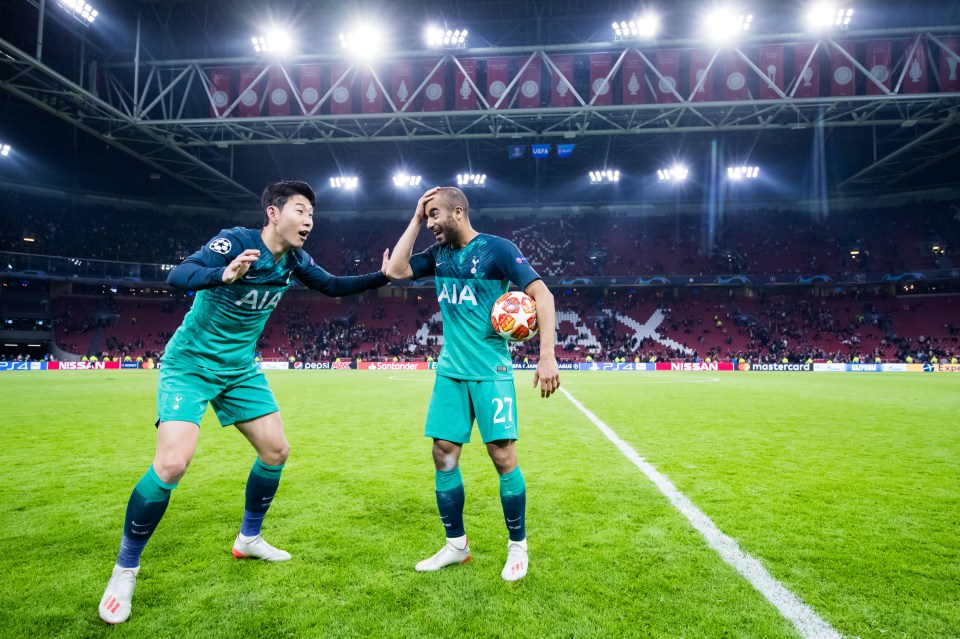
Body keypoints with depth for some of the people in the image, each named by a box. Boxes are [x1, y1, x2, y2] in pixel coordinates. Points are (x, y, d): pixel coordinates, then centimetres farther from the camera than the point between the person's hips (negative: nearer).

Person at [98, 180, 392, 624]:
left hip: (240, 368, 7)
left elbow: (332, 286, 11)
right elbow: (177, 276, -32)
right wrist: (224, 274, -52)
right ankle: (125, 569, 5)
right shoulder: (235, 241, -22)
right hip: (190, 365, -7)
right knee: (172, 462, -19)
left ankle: (248, 538, 29)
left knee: (276, 450, 6)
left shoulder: (294, 260, -3)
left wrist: (382, 276, -1)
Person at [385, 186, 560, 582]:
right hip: (450, 372, 6)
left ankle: (518, 547, 16)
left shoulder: (496, 249, -8)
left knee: (503, 457, -4)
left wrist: (547, 355, -22)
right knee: (444, 455, 5)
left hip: (490, 372, -6)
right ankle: (456, 545, 21)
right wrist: (415, 220, 4)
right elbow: (395, 270, 6)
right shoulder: (439, 254, 12)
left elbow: (542, 294, -12)